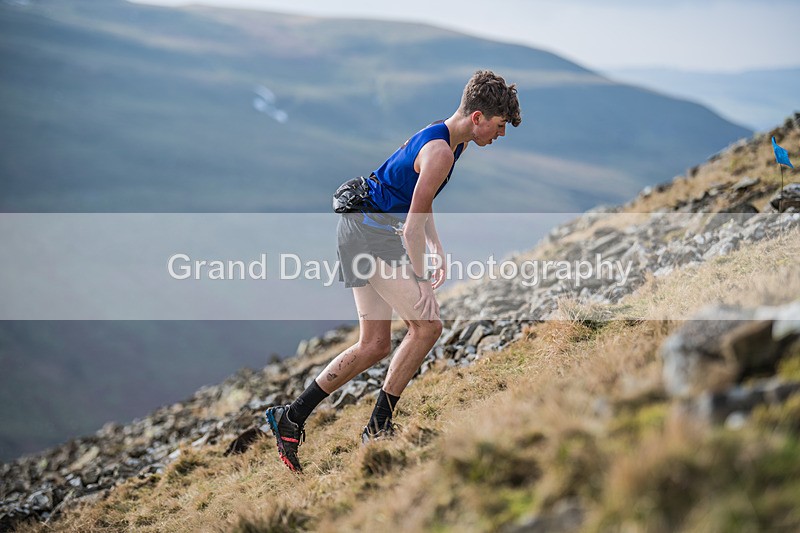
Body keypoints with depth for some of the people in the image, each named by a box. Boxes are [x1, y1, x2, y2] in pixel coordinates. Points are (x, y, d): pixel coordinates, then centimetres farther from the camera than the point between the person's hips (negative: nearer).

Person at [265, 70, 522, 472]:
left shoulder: (446, 139, 13)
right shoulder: (440, 151, -19)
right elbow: (412, 226, -21)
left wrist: (436, 249, 18)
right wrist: (421, 278, -14)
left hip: (361, 231, 11)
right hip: (372, 232, -11)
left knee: (375, 346, 10)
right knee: (427, 325, -12)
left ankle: (290, 417, 13)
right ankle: (378, 427, -4)